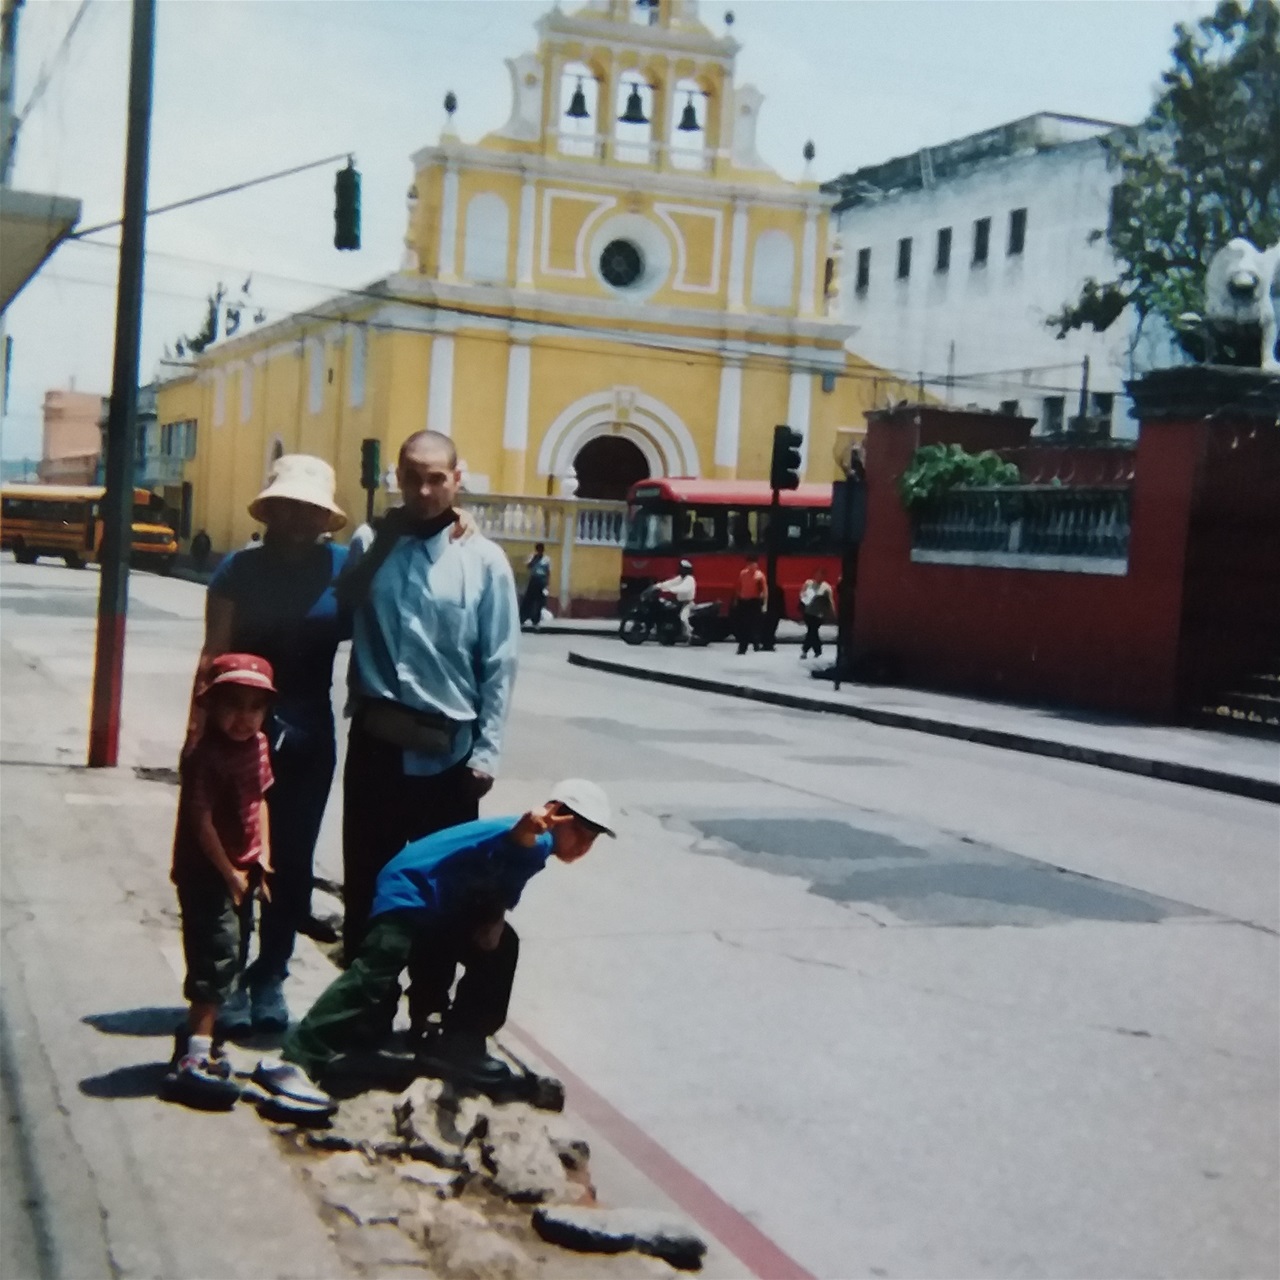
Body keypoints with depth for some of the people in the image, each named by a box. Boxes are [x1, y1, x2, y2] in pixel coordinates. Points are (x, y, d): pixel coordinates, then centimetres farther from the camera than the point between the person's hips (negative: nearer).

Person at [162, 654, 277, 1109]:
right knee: (218, 957, -15)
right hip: (205, 872, -9)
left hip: (241, 871, 9)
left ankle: (195, 1041, 32)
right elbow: (201, 822, -21)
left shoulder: (257, 746, 3)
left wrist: (262, 856, 2)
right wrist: (229, 874, -15)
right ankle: (192, 1063, -16)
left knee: (232, 957, 16)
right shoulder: (205, 757, -21)